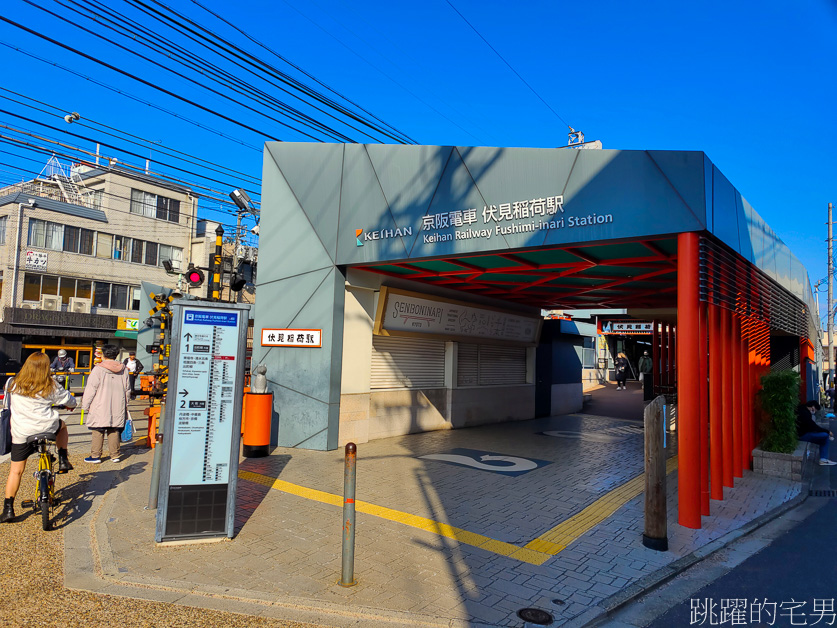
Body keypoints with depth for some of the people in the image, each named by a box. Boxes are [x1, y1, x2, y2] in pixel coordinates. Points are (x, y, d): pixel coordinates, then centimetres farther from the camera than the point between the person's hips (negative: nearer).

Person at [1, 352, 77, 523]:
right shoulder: (50, 386, -5)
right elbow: (68, 399, 8)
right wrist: (72, 404, 32)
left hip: (21, 433, 2)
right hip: (47, 428, -1)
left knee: (16, 471, 11)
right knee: (62, 425, 34)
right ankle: (63, 461, 25)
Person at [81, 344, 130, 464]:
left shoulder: (98, 369, -10)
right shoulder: (124, 369, 6)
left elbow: (90, 389, -8)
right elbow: (127, 390, 13)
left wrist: (85, 405, 3)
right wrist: (125, 405, 24)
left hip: (100, 407, -4)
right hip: (118, 408, 4)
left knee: (97, 431, 4)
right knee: (114, 431, 10)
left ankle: (95, 455, 9)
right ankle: (115, 455, 14)